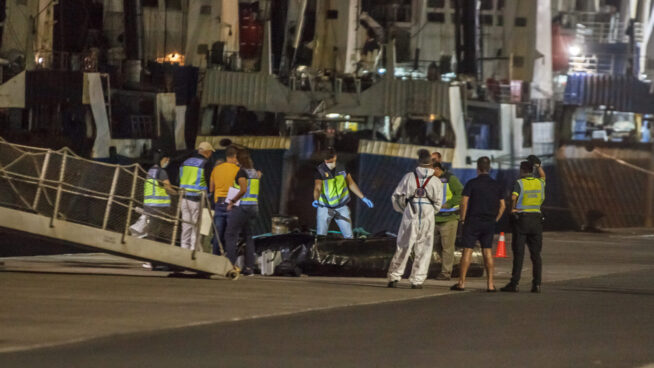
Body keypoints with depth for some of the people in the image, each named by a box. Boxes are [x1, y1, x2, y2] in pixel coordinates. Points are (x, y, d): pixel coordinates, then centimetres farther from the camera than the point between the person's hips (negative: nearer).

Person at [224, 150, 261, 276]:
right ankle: (249, 267, 5)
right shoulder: (255, 172, 12)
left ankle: (230, 264, -13)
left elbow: (243, 190, -19)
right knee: (248, 236, 10)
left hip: (242, 207, -8)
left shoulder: (242, 172, -11)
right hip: (254, 206, 8)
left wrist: (233, 201, -12)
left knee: (230, 235, -5)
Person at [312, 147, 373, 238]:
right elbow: (317, 188, -29)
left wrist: (363, 198, 8)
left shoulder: (341, 169, -2)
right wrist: (316, 200, -49)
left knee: (348, 236, 0)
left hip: (341, 207, 3)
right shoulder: (320, 171, -15)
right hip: (325, 208, -3)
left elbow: (351, 184, 9)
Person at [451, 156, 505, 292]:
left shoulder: (471, 184, -6)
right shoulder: (496, 185, 6)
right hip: (489, 223, 4)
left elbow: (464, 202, -12)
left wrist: (462, 218, -3)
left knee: (467, 250, -1)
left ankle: (462, 282, -2)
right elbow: (502, 205, 7)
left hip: (473, 221, -4)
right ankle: (490, 283, 4)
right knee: (487, 252, 7)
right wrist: (495, 220, 13)